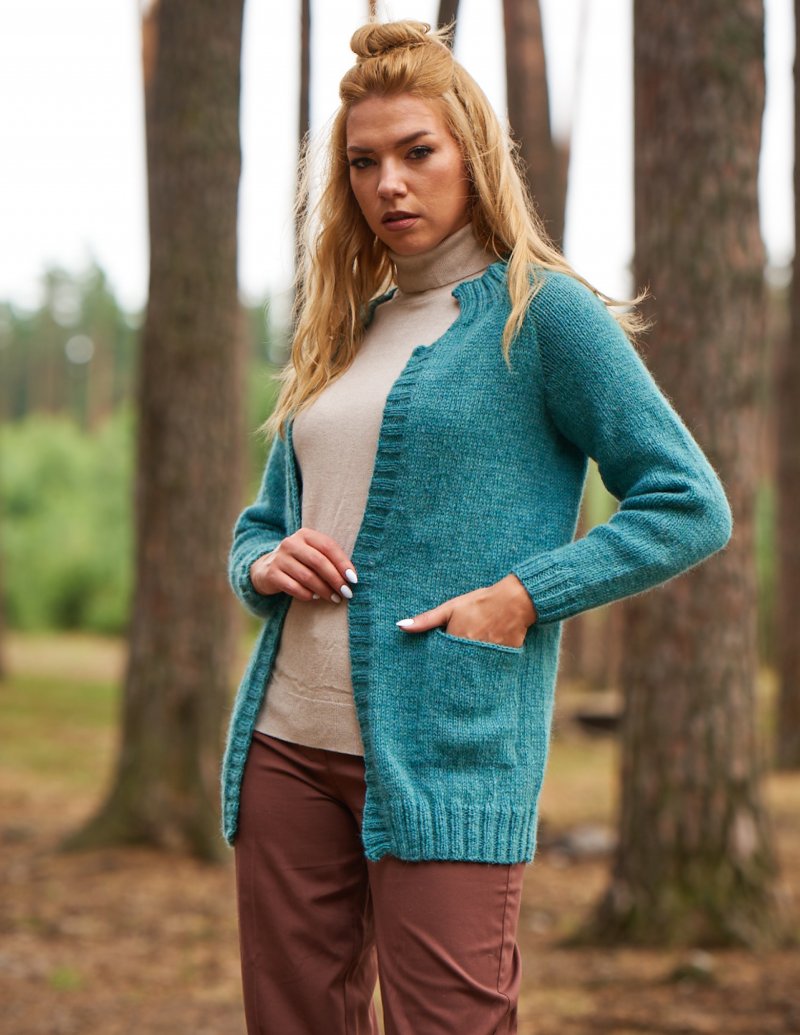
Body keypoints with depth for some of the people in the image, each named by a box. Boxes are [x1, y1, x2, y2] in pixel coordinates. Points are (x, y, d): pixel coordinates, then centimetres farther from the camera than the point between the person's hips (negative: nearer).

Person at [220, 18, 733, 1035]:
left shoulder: (541, 313, -1)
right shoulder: (342, 333, 18)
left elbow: (691, 505, -5)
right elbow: (259, 521, 25)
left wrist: (525, 597, -14)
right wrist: (264, 565, 2)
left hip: (444, 756, -6)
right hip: (287, 746, 6)